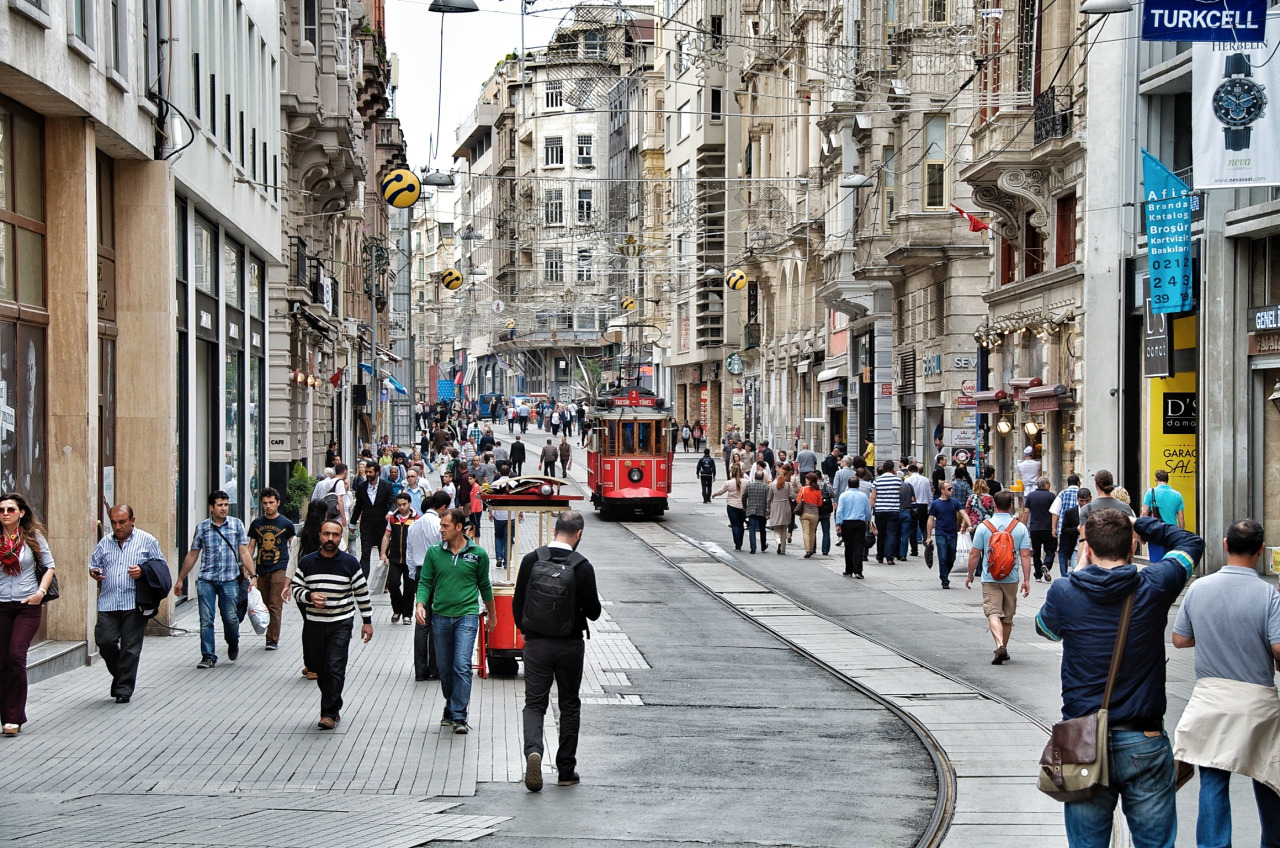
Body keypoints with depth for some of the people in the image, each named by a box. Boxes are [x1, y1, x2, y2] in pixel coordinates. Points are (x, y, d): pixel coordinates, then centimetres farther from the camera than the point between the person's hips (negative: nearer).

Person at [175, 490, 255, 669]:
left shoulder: (236, 524, 5)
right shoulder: (202, 527, 6)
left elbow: (244, 552, 4)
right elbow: (192, 555, 14)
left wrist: (252, 575, -6)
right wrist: (180, 580, 16)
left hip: (229, 580, -1)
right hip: (206, 580, 1)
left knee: (230, 617, -3)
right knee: (206, 620, -3)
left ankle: (233, 643, 29)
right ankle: (208, 656, 5)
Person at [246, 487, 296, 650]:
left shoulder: (286, 524, 2)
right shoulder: (256, 524, 9)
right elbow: (251, 547, 13)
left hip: (279, 569, -4)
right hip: (261, 570, 4)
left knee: (275, 606, -10)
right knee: (264, 606, 7)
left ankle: (273, 639, -6)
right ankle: (271, 636, 18)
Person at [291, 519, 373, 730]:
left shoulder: (350, 563, 1)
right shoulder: (307, 563, 4)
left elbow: (362, 593, 6)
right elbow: (296, 588, 8)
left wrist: (367, 621, 5)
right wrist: (309, 596, -13)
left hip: (341, 624, -3)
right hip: (314, 623, 3)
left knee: (335, 669, -10)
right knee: (319, 668, 7)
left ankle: (329, 712, -6)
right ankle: (334, 706, 24)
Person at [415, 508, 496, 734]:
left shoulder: (478, 554, 0)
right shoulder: (434, 552, 4)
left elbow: (484, 586, 12)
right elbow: (425, 582, 5)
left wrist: (492, 615, 21)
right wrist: (420, 604, -15)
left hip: (467, 616, -3)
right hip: (440, 616, 3)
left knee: (462, 666, -13)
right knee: (444, 668, 10)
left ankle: (459, 715, -9)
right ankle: (450, 708, 29)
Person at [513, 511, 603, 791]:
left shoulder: (531, 560, -5)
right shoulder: (582, 566, -12)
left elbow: (517, 602, 2)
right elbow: (593, 611, -8)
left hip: (536, 643, 1)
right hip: (570, 645, -1)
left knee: (534, 703, 6)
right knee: (569, 705, 12)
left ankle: (533, 750, -22)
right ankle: (566, 771, 14)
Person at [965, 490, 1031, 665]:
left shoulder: (984, 526, -6)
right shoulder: (1020, 527, -3)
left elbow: (974, 555, -3)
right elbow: (1025, 555, -6)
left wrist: (970, 575, 10)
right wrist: (1027, 580, -1)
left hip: (990, 579, -2)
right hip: (1011, 579, 2)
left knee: (993, 614, -8)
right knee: (1007, 616, 16)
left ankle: (1000, 645, -30)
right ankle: (1003, 649, 28)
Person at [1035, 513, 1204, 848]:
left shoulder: (1065, 593, -7)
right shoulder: (1153, 587, -7)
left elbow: (1045, 628, 18)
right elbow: (1192, 543, 13)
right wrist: (1139, 524, 18)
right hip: (1144, 744, 0)